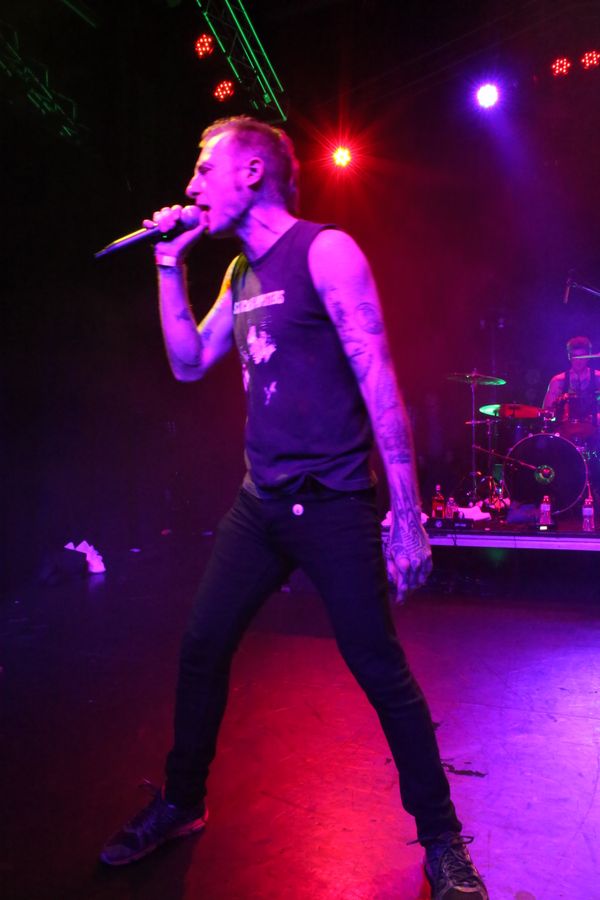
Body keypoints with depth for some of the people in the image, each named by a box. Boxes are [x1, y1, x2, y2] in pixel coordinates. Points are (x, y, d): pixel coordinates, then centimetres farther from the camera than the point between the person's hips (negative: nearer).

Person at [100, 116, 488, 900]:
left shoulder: (325, 251, -8)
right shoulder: (242, 275, 15)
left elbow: (380, 381, -14)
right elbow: (188, 364, 19)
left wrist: (407, 514, -17)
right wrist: (171, 267, 12)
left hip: (332, 505, -7)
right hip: (259, 503, 7)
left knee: (381, 672, 0)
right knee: (201, 646, 11)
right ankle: (181, 804, 34)